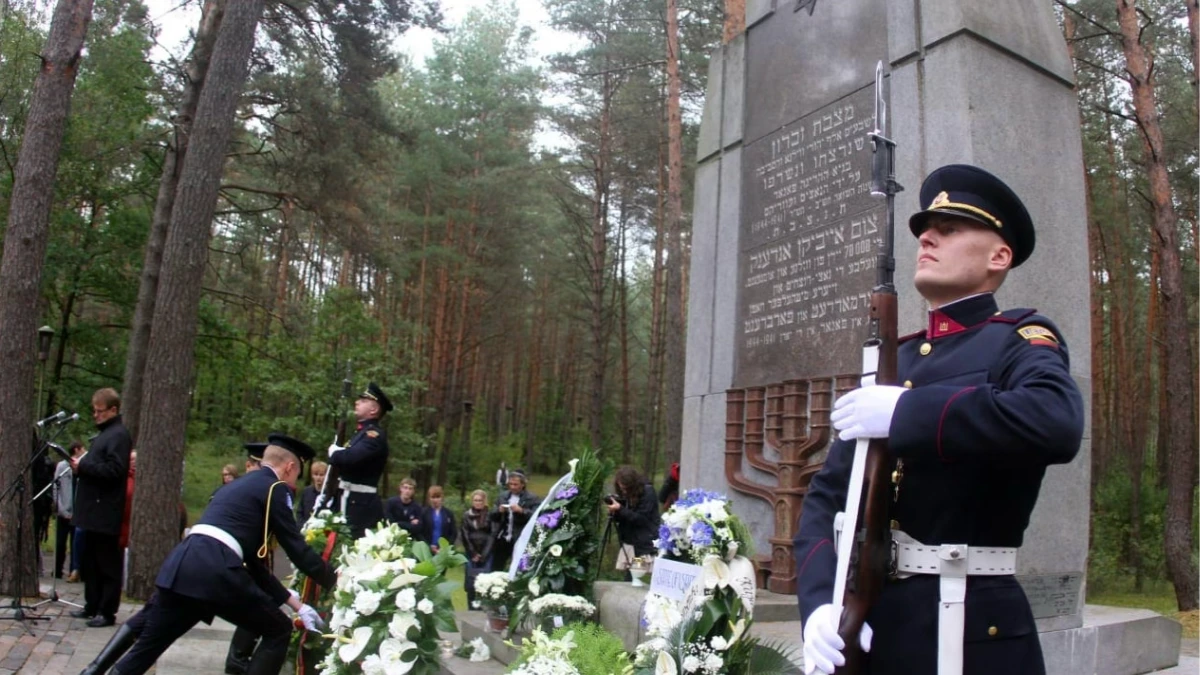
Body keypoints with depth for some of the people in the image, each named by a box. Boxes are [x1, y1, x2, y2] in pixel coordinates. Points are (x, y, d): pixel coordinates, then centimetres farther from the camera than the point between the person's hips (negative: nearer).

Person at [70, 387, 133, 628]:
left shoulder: (119, 435, -11)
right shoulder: (104, 434, 20)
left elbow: (114, 470, -22)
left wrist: (83, 466, -16)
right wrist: (80, 465, 10)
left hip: (105, 512, -10)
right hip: (92, 510, 10)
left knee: (107, 564, -3)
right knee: (89, 562, 15)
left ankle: (107, 612, 2)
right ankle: (92, 606, 25)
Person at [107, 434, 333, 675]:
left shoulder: (241, 485, 30)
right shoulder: (275, 488, 6)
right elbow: (296, 548, 2)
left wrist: (295, 603, 30)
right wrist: (335, 582, 15)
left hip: (182, 565, 8)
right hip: (215, 571, -8)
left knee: (146, 647, 19)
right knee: (279, 631, 9)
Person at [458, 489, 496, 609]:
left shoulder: (490, 515, 1)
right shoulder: (466, 515, 6)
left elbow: (492, 536, -2)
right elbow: (464, 536, 3)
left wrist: (483, 554, -7)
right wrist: (473, 554, -3)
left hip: (486, 554, -1)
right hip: (471, 553, 1)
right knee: (471, 580, 0)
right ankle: (472, 607, 8)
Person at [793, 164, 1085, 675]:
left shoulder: (1019, 340, -3)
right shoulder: (889, 360, 10)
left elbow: (1057, 423, -27)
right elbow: (827, 495, 4)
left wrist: (905, 411, -21)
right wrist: (822, 602, -11)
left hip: (970, 626, -5)